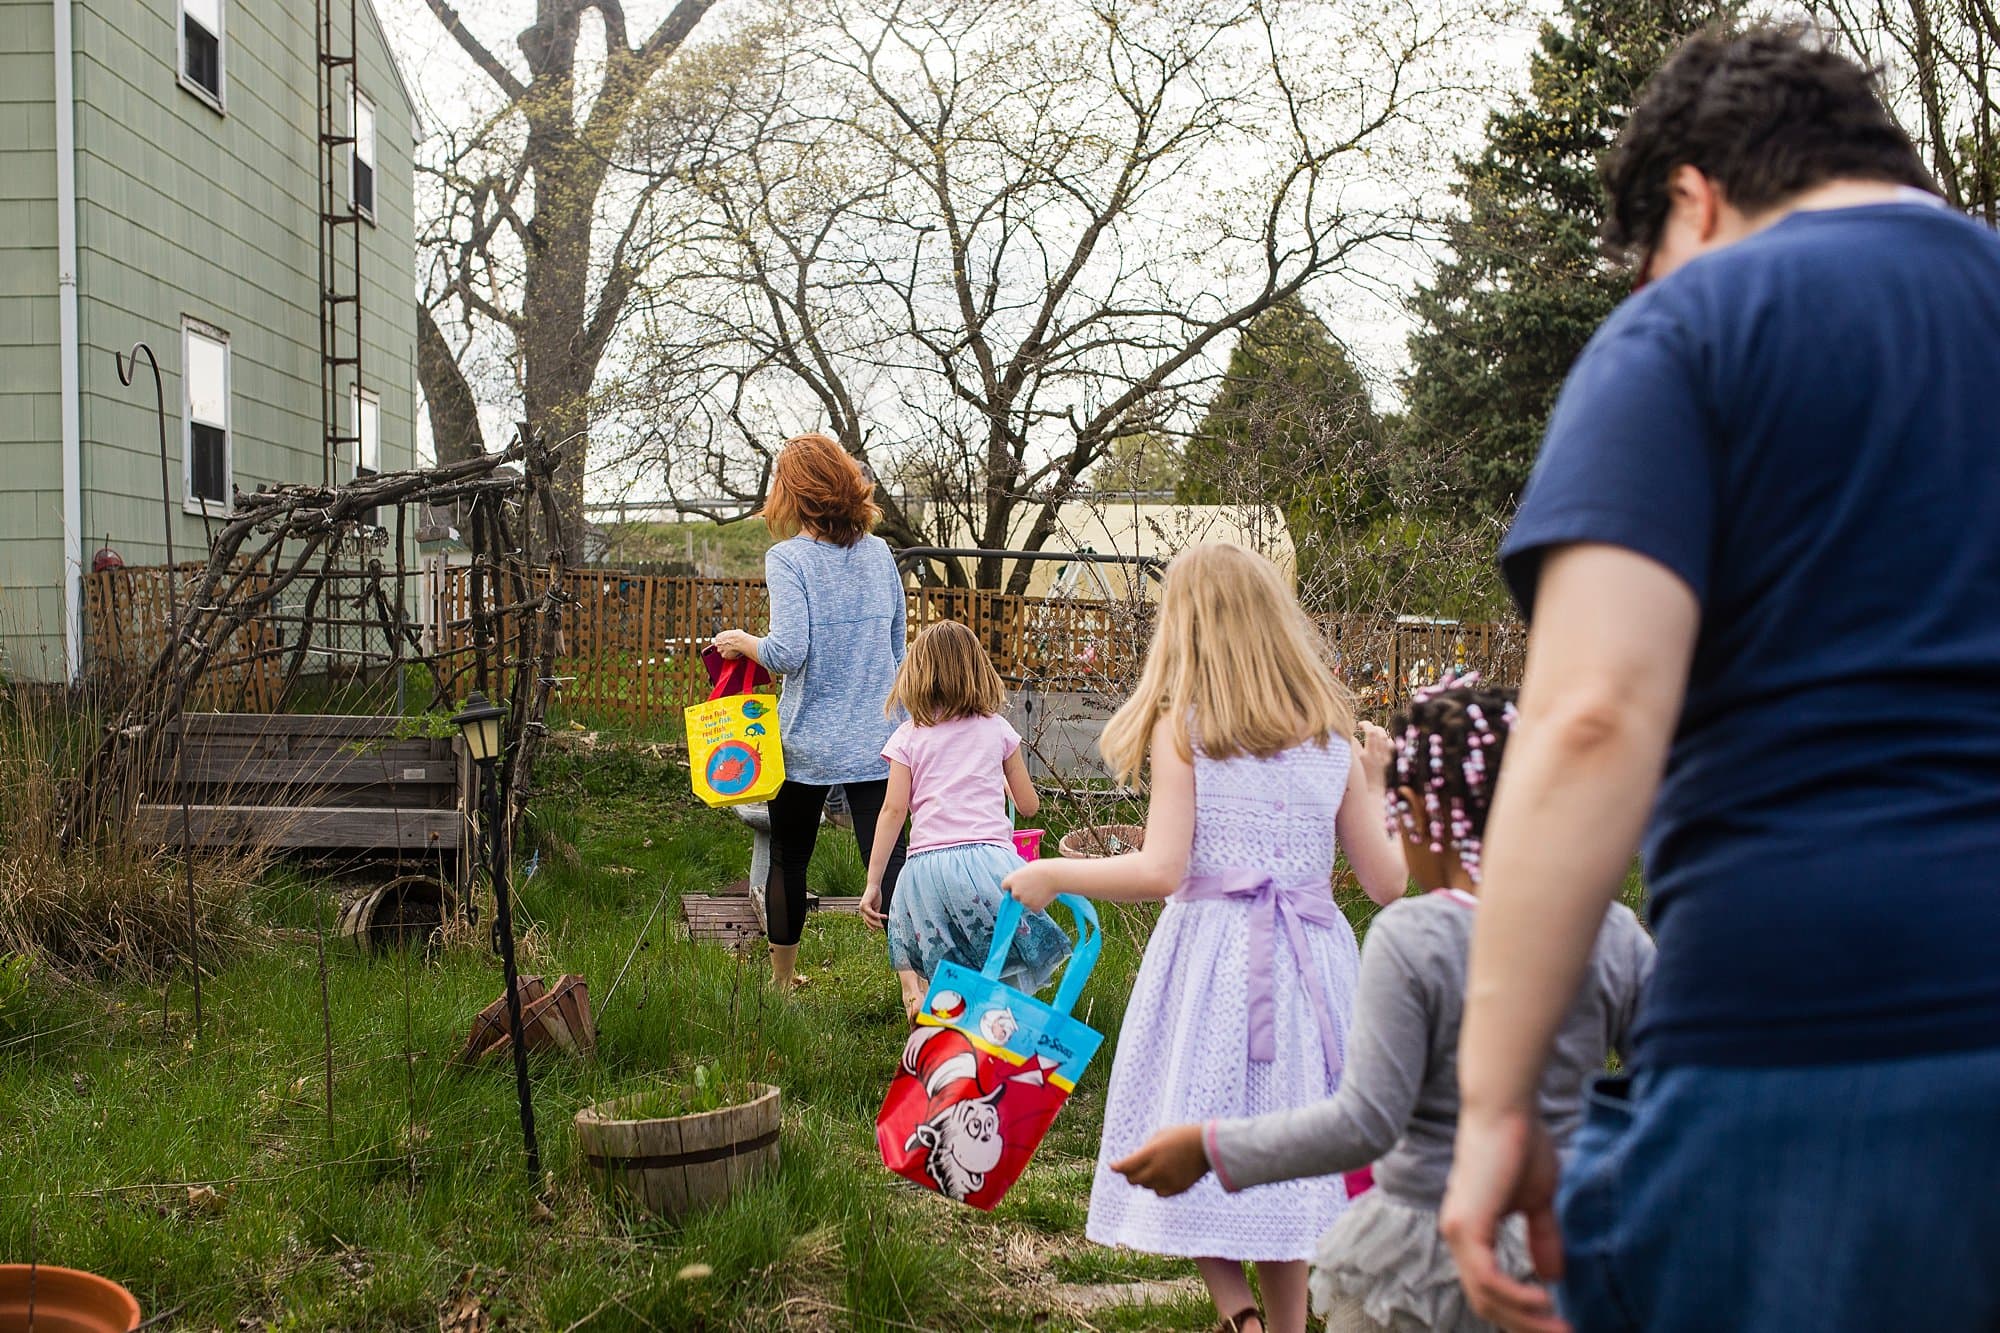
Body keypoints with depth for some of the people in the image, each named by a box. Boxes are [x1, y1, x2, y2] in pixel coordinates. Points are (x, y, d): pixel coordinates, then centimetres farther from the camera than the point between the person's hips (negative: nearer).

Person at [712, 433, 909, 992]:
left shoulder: (787, 558, -11)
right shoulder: (879, 553, 6)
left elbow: (787, 653, -19)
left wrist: (740, 641, -1)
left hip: (807, 741, -3)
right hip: (876, 737, 3)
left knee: (788, 857, 15)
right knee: (887, 857, 0)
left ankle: (782, 977, 29)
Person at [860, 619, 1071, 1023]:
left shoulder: (908, 736, 9)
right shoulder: (997, 729, 12)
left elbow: (894, 809, 1)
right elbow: (1029, 805, 16)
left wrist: (873, 883, 3)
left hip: (928, 864, 0)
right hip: (988, 858, 0)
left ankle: (916, 991, -5)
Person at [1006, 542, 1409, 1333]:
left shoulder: (1180, 727, -5)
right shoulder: (1332, 737, 6)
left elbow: (1160, 871, -14)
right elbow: (1387, 884, 6)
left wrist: (1052, 875, -1)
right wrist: (1372, 789, 22)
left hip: (1213, 959, -4)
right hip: (1309, 967, 4)